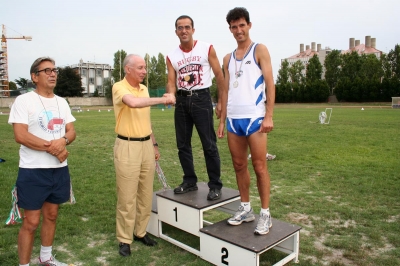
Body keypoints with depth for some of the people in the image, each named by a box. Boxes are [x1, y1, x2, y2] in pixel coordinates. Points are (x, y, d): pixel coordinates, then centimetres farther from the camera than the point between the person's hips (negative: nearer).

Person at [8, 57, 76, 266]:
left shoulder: (62, 102, 10)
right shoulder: (24, 100, -8)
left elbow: (71, 132, 6)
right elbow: (20, 135, -17)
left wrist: (62, 140, -16)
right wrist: (51, 147, -17)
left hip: (59, 169, 6)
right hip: (33, 171, -6)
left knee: (51, 215, 17)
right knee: (31, 222, 1)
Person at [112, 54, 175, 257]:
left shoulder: (144, 88, 12)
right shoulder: (119, 87, -11)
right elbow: (133, 103, -35)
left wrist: (154, 144, 19)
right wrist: (161, 100, -30)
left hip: (146, 145, 7)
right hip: (127, 147, -6)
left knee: (146, 194, 13)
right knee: (127, 196, 2)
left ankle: (140, 232, 29)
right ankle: (124, 239, 17)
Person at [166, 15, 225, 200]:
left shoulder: (207, 49, -1)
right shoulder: (171, 56, 7)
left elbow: (219, 75, 0)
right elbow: (171, 82, 1)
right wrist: (170, 96, -21)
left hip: (201, 98, -4)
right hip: (182, 101, 5)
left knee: (209, 144, -4)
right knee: (182, 144, 9)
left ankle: (215, 186, 7)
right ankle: (190, 181, 24)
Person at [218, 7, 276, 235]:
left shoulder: (259, 50, 3)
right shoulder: (228, 58, 17)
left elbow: (270, 84, -4)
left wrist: (269, 116, -13)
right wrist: (222, 120, 11)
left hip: (254, 117, -5)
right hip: (233, 119, 5)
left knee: (259, 166, -2)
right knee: (239, 166, 9)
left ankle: (265, 214, 9)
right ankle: (246, 209, 22)